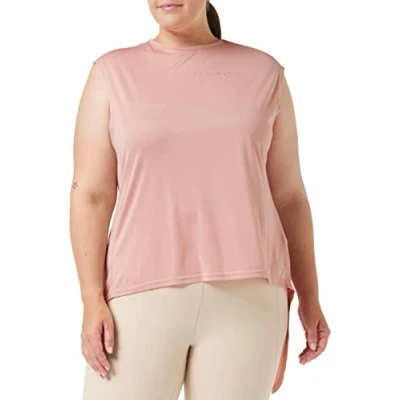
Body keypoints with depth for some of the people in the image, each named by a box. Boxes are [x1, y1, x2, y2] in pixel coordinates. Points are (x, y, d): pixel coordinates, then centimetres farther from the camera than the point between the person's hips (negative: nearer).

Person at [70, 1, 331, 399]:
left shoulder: (263, 72, 8)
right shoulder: (113, 73, 5)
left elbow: (288, 195, 10)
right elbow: (90, 195, 0)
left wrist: (309, 298, 8)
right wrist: (93, 300, -8)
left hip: (245, 295, 1)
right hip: (145, 295, 0)